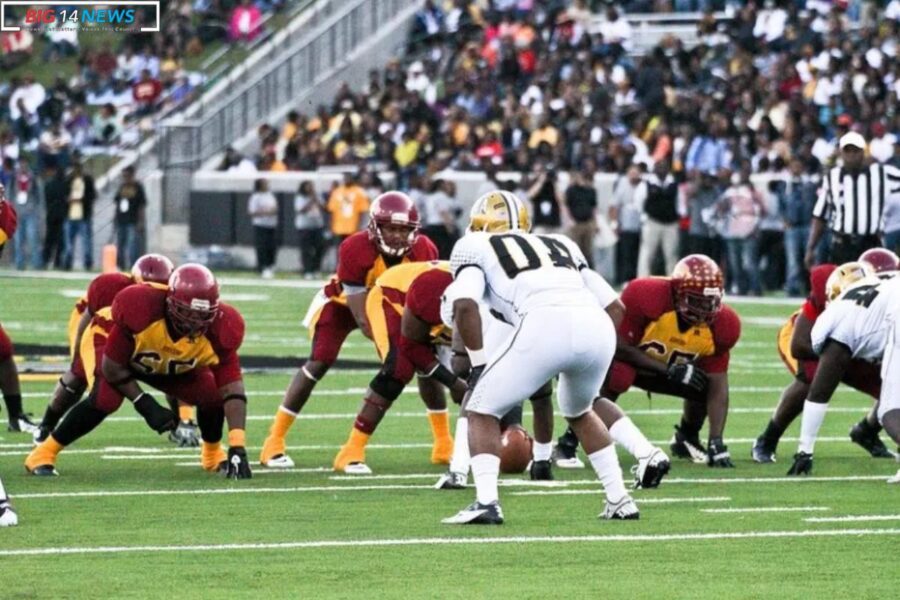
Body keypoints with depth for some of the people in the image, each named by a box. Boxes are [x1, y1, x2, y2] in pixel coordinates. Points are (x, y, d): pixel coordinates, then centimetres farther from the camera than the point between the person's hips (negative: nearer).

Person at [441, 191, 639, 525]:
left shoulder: (476, 248, 21)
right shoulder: (560, 246, 36)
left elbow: (464, 305, 2)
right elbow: (613, 304, 30)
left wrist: (477, 364, 10)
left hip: (545, 327, -5)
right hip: (598, 326, 5)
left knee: (482, 410, 13)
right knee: (578, 412, 33)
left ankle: (486, 502, -3)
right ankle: (619, 500, 28)